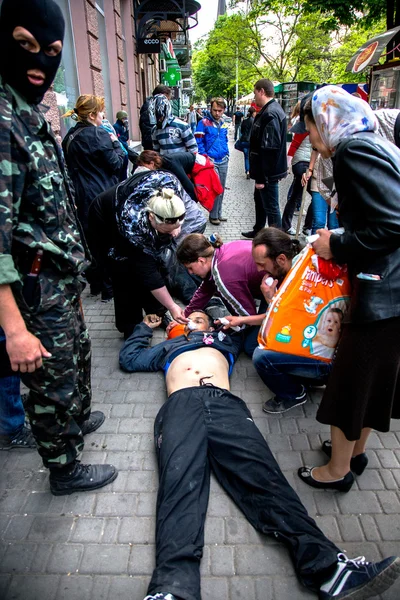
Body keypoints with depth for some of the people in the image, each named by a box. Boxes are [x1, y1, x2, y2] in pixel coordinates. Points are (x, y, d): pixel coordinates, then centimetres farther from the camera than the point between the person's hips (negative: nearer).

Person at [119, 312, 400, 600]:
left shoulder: (223, 339, 42)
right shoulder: (170, 346, 41)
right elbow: (128, 358, 49)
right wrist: (146, 326, 55)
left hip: (225, 402, 1)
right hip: (181, 403, 0)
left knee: (261, 473, -25)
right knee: (180, 482, -29)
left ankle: (326, 567, -40)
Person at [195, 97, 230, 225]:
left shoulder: (223, 123, 11)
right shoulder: (204, 123, -8)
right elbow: (199, 142, -9)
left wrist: (227, 154, 14)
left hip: (223, 161, 6)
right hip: (211, 161, -6)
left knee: (221, 189, 12)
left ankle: (218, 213, 25)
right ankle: (213, 216, 3)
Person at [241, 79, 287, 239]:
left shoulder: (270, 114, -21)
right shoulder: (270, 110, 13)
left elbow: (268, 149, -26)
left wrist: (262, 177, -25)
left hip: (268, 173, -11)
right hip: (266, 171, 11)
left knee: (271, 207, -4)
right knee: (260, 199, 24)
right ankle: (258, 231, 42)